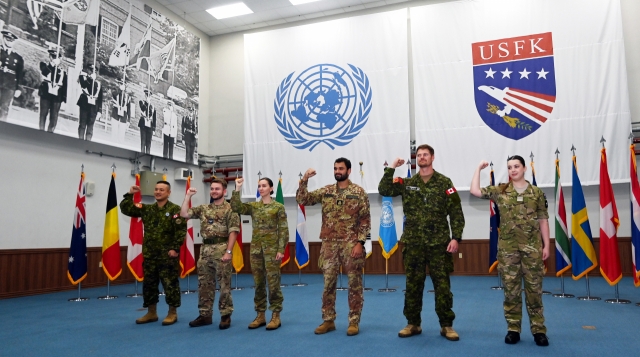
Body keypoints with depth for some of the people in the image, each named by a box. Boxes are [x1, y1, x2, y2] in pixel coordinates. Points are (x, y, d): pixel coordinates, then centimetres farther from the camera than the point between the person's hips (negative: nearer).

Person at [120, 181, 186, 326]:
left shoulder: (175, 209, -8)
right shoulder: (147, 209, 11)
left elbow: (181, 230, -13)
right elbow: (125, 209, 11)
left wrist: (175, 249, -18)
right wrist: (130, 194, 0)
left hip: (167, 255, -6)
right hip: (150, 254, 6)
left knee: (170, 284, -1)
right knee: (149, 283, 12)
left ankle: (172, 313, 12)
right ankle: (151, 313, 25)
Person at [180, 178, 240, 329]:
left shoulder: (230, 209, -4)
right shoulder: (203, 209, 15)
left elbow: (233, 231, -9)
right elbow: (184, 214, 8)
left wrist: (228, 251, -16)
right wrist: (188, 196, 4)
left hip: (221, 250, -6)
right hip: (205, 250, 6)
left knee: (224, 284, 0)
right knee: (204, 284, 10)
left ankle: (226, 315, 9)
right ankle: (205, 315, 20)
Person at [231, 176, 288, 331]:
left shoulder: (278, 207, -1)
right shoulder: (253, 206, 10)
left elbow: (283, 230, -5)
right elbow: (235, 207, -6)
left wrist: (281, 249, -13)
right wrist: (237, 189, -11)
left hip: (272, 248, -4)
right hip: (256, 248, 4)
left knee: (273, 282, -2)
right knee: (258, 283, 9)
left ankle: (276, 316, 7)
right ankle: (260, 315, 18)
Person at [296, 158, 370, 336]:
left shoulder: (358, 192, -2)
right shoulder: (325, 191, 9)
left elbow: (365, 220, -4)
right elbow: (302, 199, 3)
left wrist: (360, 242, -12)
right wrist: (304, 180, -9)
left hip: (351, 244, -3)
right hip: (329, 244, 3)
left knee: (354, 284, 3)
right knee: (328, 283, 8)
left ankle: (354, 322, 14)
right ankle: (328, 320, 19)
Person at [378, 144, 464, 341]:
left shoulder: (444, 182, 0)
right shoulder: (407, 183, 8)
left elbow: (456, 213, -3)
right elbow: (383, 190, -4)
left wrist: (456, 238, -11)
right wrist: (391, 168, -9)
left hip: (438, 243, -2)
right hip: (413, 244, 2)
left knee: (442, 284, 2)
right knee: (413, 285, 9)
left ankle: (446, 325, 15)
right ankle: (413, 324, 21)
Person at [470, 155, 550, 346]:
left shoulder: (537, 193, 5)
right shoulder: (500, 191, 6)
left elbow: (543, 221, 5)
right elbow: (474, 190, -2)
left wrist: (546, 245, 1)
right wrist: (479, 168, 2)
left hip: (532, 248, 0)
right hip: (507, 248, 1)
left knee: (534, 289, 4)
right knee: (511, 289, 5)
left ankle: (538, 330, 14)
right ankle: (513, 329, 15)